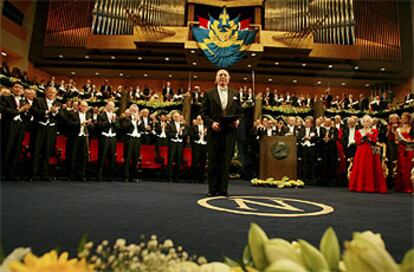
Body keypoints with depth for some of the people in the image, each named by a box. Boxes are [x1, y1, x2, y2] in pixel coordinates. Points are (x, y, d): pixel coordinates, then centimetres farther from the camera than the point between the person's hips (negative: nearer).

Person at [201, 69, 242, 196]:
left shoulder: (235, 94, 13)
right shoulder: (209, 94, 7)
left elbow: (239, 112, 15)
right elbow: (203, 112, 3)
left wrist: (238, 121, -5)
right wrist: (211, 122, -11)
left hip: (230, 132, 2)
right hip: (214, 131, -1)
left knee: (226, 161, 2)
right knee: (213, 161, 3)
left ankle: (223, 189, 11)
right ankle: (212, 189, 13)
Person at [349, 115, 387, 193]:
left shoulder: (374, 131, 10)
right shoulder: (358, 131, 14)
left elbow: (374, 141, -5)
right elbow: (357, 142, 1)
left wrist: (367, 136, -7)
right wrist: (363, 137, -8)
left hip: (371, 152, -1)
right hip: (361, 152, 1)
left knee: (370, 169, -6)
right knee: (360, 169, -3)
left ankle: (371, 187, -2)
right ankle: (359, 186, 0)